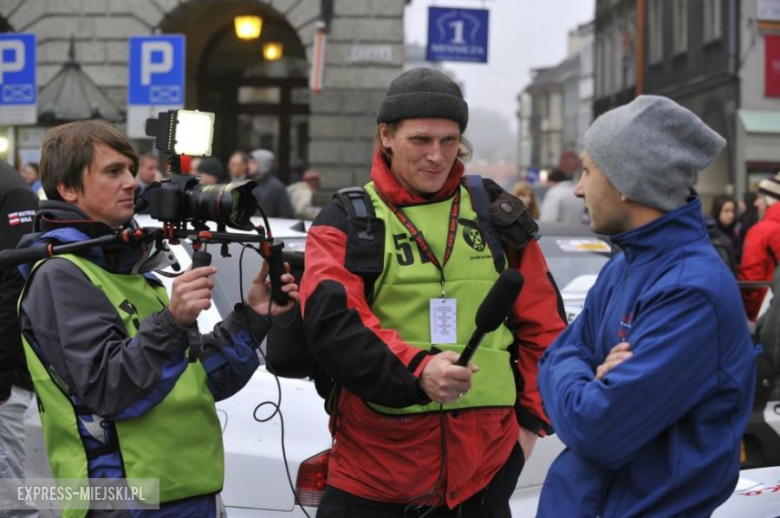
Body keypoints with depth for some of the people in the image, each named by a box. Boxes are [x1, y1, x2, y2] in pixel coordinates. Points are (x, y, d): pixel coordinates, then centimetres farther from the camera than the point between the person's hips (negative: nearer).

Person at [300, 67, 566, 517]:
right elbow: (333, 326, -14)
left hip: (485, 471, 3)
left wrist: (532, 419, 8)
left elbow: (543, 325, 14)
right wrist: (415, 370, -28)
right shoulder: (346, 223, 1)